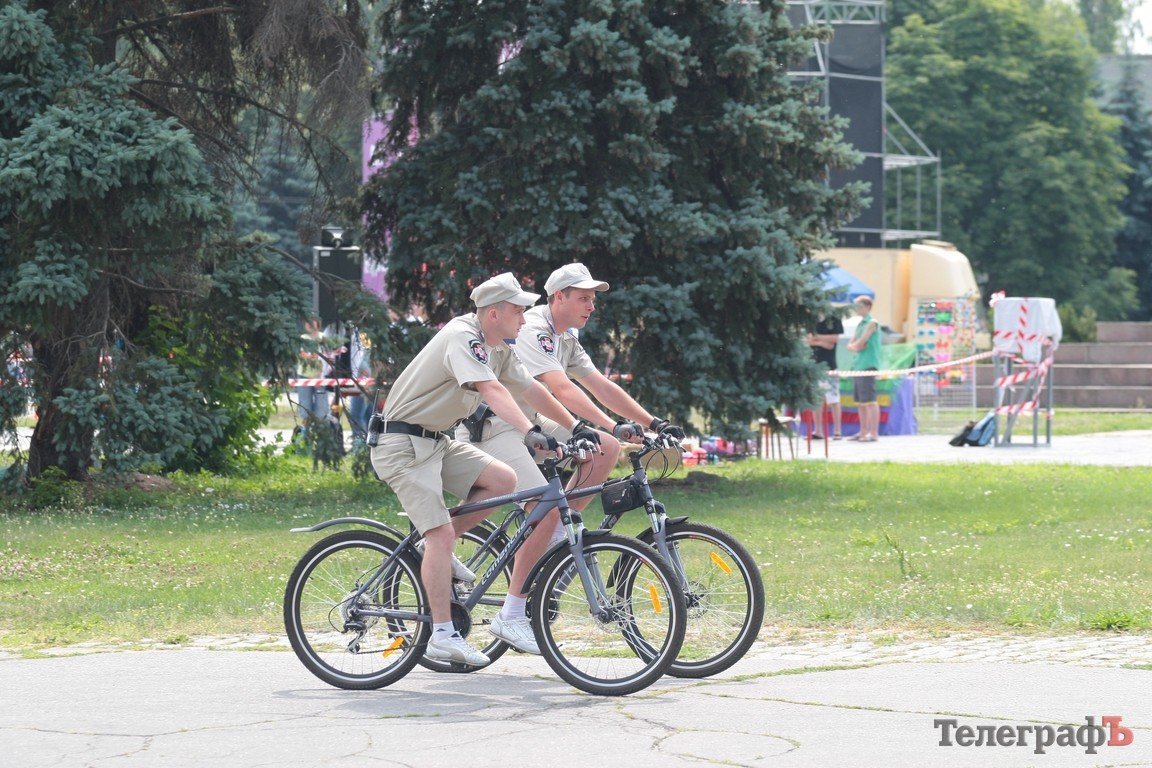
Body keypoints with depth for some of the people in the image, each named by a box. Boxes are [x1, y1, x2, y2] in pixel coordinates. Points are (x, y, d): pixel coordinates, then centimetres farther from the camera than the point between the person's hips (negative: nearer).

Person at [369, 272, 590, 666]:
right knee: (441, 533, -16)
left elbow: (531, 390, 17)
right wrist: (529, 432, -47)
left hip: (435, 442, 9)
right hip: (401, 445, -9)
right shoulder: (462, 337, -21)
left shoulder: (497, 349, 9)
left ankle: (434, 549, 6)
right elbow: (492, 390, -36)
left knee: (503, 479, -8)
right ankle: (442, 635, -14)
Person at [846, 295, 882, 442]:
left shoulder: (872, 323, -6)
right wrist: (855, 347, -4)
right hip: (858, 366, 9)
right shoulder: (860, 324, 19)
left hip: (868, 365, -9)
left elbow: (861, 342, -15)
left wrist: (855, 345, 4)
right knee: (860, 401, 11)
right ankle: (864, 432, 17)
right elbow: (850, 345, 16)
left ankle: (873, 433, -12)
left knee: (870, 400, -10)